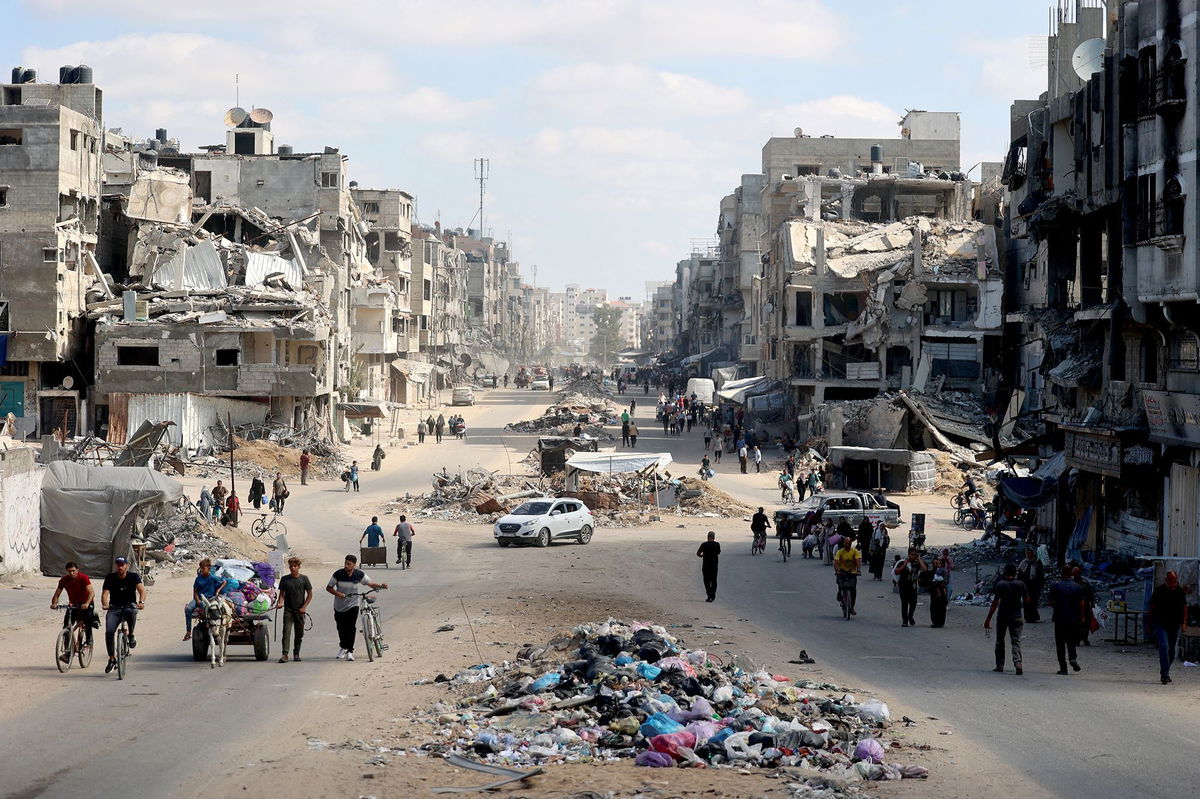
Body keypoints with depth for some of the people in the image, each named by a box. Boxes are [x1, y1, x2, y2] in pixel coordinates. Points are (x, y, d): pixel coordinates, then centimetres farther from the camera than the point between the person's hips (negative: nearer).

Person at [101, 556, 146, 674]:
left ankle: (131, 635, -12)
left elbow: (142, 590, -21)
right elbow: (105, 593, -15)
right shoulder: (110, 578, -3)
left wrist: (141, 602, -43)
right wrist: (105, 604, -37)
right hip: (114, 608, 1)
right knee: (109, 632, -18)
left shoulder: (133, 576, -6)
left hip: (129, 605, -1)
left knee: (131, 611, -38)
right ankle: (112, 659, -3)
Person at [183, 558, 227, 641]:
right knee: (188, 608, -25)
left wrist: (218, 590, -4)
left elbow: (224, 582, 9)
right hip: (199, 598, 3)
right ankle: (188, 632, -21)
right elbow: (195, 591, 8)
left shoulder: (213, 578, -3)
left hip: (210, 598, -3)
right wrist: (198, 600, -8)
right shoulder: (199, 578, 6)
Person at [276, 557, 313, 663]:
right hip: (288, 610, 0)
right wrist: (280, 602, -11)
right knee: (286, 631, -12)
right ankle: (285, 654, -16)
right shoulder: (285, 579, 3)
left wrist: (304, 607, -5)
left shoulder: (304, 578, 0)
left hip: (300, 610, 1)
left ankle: (296, 653, 20)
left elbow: (310, 594, 4)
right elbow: (282, 593, 8)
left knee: (299, 633, 8)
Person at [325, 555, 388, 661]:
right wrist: (337, 593, -21)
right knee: (341, 628, 10)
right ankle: (343, 647, 36)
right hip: (339, 605, 1)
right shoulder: (338, 574, -11)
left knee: (351, 627, -13)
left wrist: (381, 585, -17)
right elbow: (328, 587, -2)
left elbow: (370, 584, 2)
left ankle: (350, 651, -5)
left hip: (353, 605, -1)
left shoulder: (359, 574, -8)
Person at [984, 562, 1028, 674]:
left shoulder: (1000, 584, -8)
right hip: (1016, 617, 1)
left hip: (1002, 616, -1)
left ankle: (999, 665, 15)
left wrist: (988, 619, -7)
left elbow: (995, 603, -10)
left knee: (1000, 641, 14)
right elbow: (1027, 600, 6)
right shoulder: (1020, 584, -3)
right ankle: (1017, 662, -22)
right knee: (1016, 641, -1)